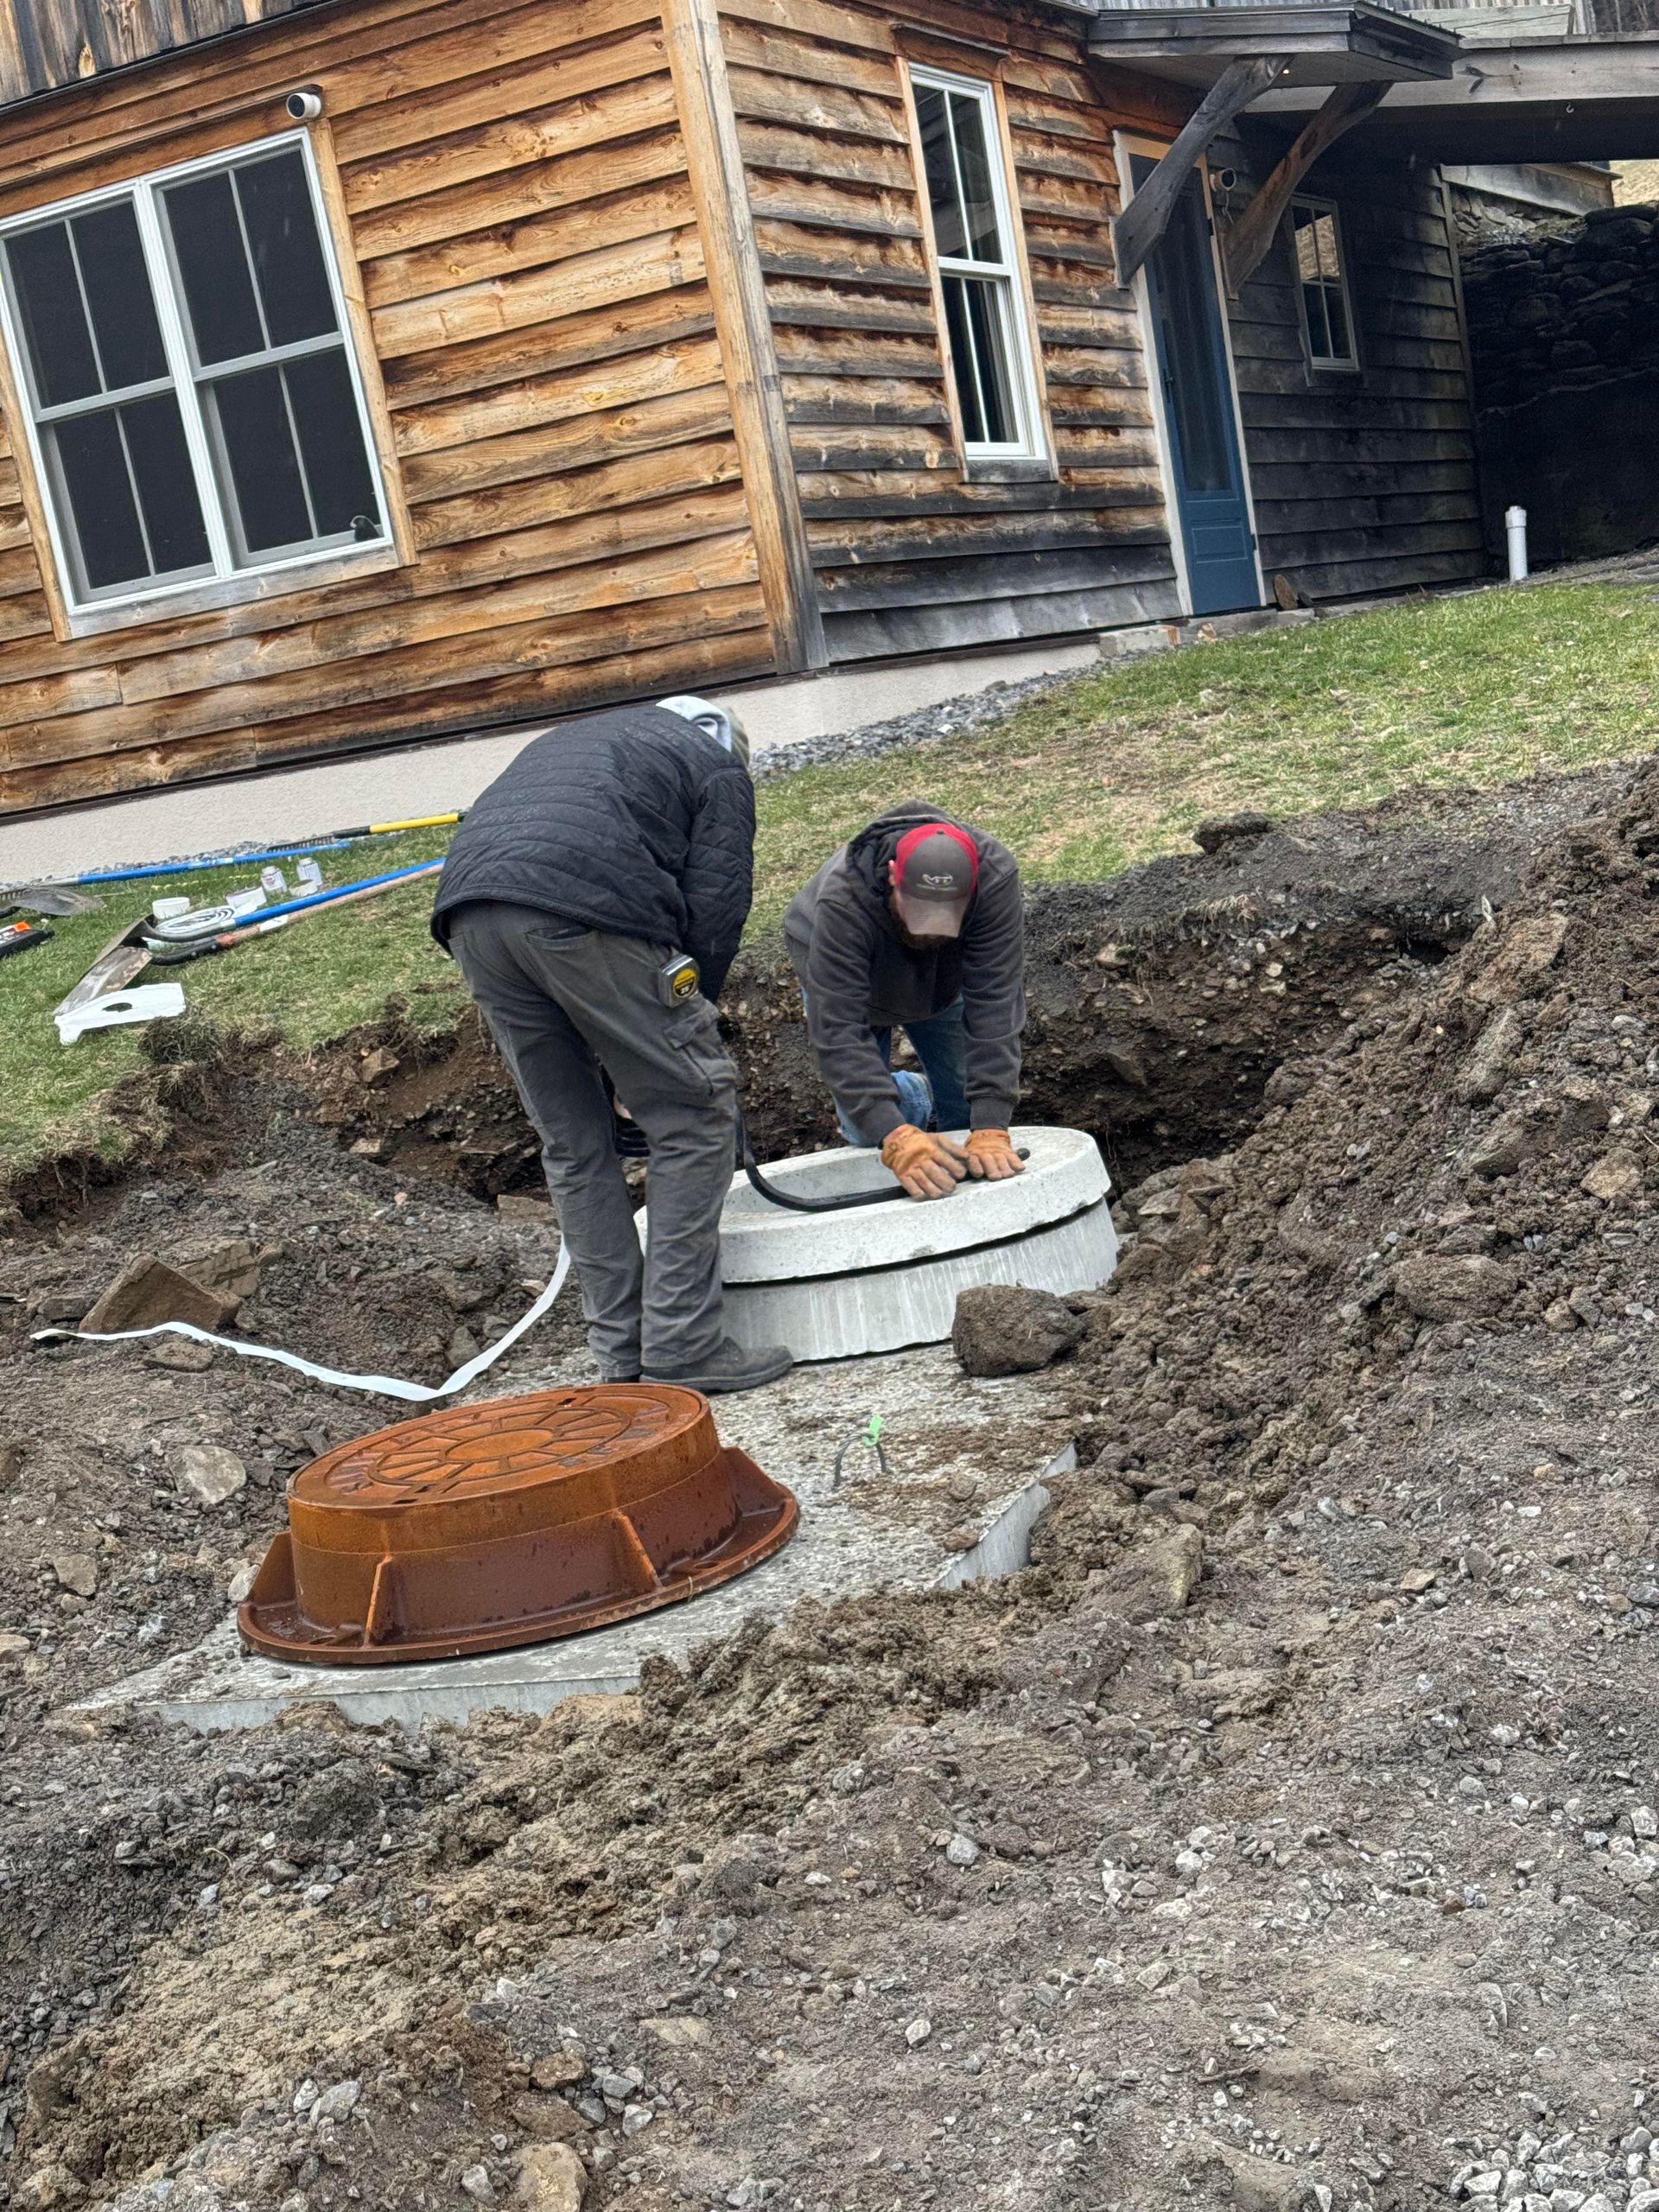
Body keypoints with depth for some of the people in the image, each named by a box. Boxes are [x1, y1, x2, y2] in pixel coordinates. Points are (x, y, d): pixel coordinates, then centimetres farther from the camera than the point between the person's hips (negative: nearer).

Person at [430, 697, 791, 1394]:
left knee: (573, 1144, 15)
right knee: (693, 1116, 4)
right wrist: (687, 1020, 17)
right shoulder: (716, 765, 22)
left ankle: (622, 1356, 17)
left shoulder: (567, 741, 40)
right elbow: (715, 907, 6)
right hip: (585, 908, -6)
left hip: (468, 912, 7)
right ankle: (682, 1347, 1)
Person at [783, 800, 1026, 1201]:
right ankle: (915, 1098, 26)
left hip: (943, 982, 2)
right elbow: (839, 1030, -47)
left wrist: (990, 1128, -49)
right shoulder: (842, 901, -45)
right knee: (865, 1131, -6)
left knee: (969, 1108, -1)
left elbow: (994, 1007, -41)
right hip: (840, 974, -2)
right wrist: (895, 1137, -58)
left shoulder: (996, 877, -40)